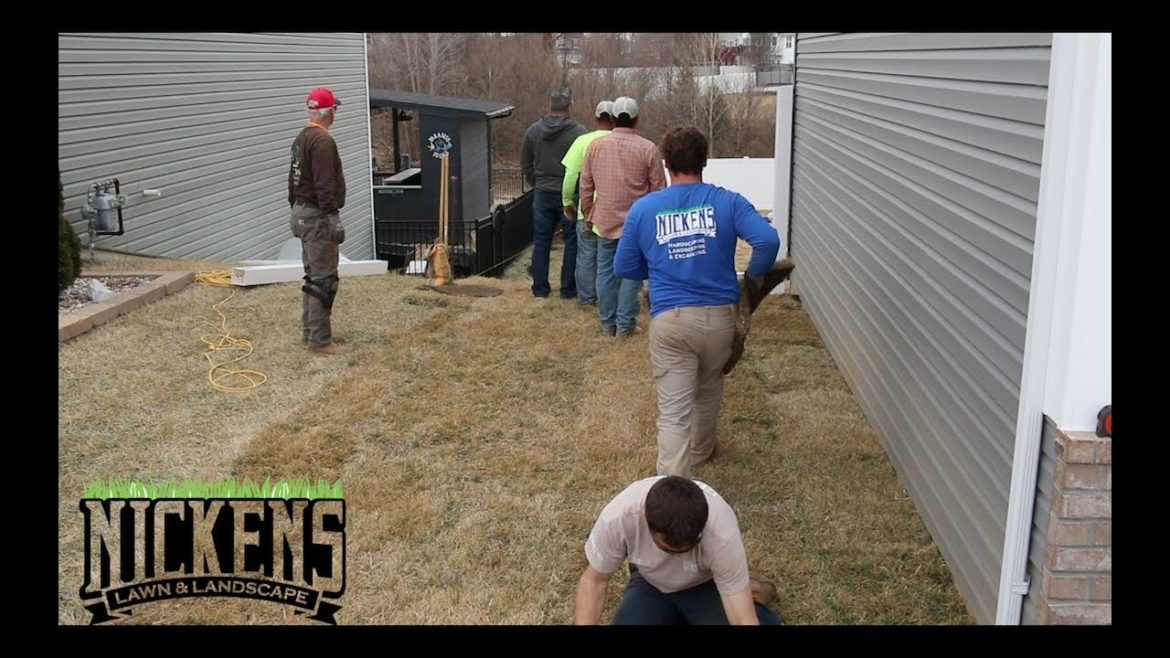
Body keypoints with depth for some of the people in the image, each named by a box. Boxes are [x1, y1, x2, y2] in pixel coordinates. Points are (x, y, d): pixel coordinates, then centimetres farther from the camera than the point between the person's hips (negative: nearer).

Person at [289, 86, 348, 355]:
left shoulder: (301, 138, 15)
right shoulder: (322, 140, -17)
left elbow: (294, 180, 21)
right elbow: (325, 185, -24)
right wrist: (333, 217, -24)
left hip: (302, 213, 11)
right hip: (318, 216, -11)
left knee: (313, 276, 16)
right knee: (324, 279, -8)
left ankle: (310, 331, 23)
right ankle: (320, 340, -6)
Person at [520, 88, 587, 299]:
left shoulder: (533, 130, 2)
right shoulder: (579, 132, -12)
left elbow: (525, 164, 10)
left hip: (542, 194, 4)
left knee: (541, 242, 10)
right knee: (572, 242, 6)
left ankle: (540, 288, 14)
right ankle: (568, 288, 9)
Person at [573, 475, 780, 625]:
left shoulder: (722, 534, -40)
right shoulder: (618, 516, -35)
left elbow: (744, 620, -35)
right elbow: (594, 581, -17)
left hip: (708, 584, -2)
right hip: (650, 582, 2)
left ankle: (751, 597, 7)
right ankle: (679, 617, 9)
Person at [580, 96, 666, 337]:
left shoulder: (595, 145, 0)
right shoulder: (648, 149, -9)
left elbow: (586, 186, 5)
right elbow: (658, 189, -5)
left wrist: (588, 215, 18)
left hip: (605, 222, 3)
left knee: (606, 271, 11)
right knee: (631, 274, 5)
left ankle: (608, 323, 17)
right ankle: (625, 325, 6)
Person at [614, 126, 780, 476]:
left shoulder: (643, 208, 2)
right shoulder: (727, 202, -1)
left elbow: (624, 268, 7)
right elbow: (768, 240, -14)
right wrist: (754, 276, 5)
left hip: (669, 320, -1)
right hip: (719, 316, 2)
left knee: (673, 412, -3)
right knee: (709, 390, 28)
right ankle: (702, 448, 52)